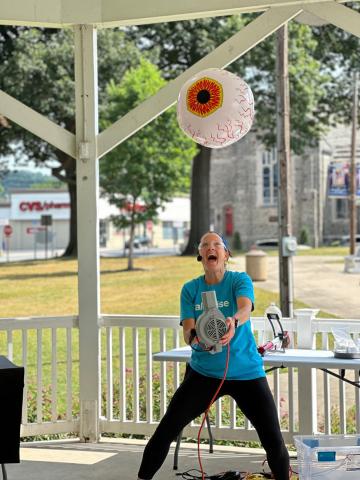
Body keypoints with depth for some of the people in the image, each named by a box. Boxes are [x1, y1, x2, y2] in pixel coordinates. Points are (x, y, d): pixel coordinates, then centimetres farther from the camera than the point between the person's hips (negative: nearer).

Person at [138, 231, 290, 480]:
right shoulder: (190, 289, 2)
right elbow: (188, 332, -6)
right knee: (166, 431, -4)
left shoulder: (240, 280, -5)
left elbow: (245, 308, -25)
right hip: (204, 372, 2)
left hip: (247, 372, -2)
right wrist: (195, 336, -31)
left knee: (273, 439, -5)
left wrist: (233, 322, -48)